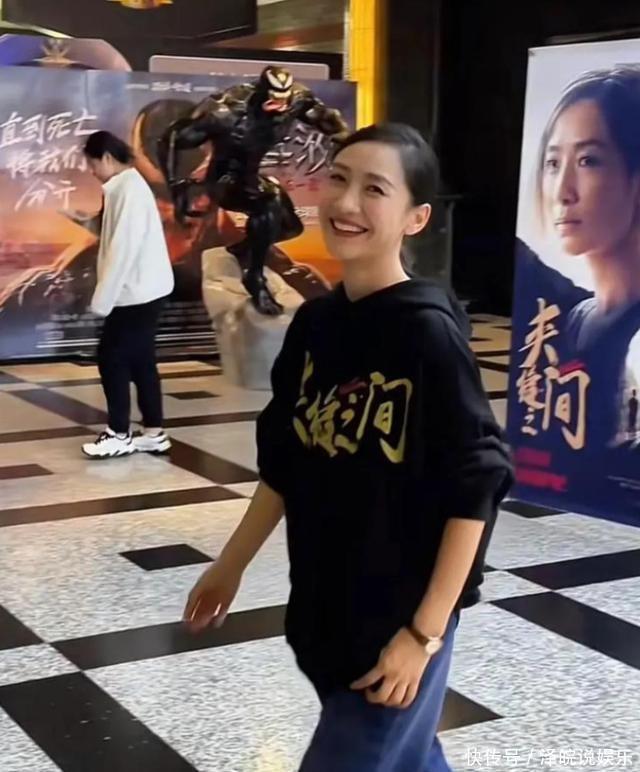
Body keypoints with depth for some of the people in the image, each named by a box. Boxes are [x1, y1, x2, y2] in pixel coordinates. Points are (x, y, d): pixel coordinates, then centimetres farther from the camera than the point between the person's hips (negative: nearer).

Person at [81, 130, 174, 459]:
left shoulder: (128, 189, -18)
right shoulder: (127, 186, 12)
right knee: (140, 361, 12)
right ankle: (154, 432, 17)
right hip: (144, 289, 9)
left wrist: (102, 298, -18)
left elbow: (123, 247, -22)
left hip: (136, 291, -9)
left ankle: (119, 434, 6)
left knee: (112, 358, -2)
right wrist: (106, 294, 13)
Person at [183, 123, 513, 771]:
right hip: (322, 608, 6)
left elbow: (474, 488, -17)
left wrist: (425, 631, -17)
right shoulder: (314, 323, 2)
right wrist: (232, 565, 16)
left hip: (401, 618, -6)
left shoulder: (428, 331, -17)